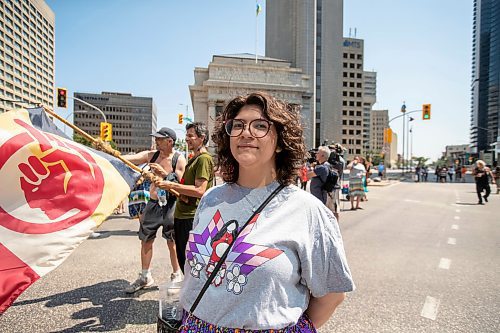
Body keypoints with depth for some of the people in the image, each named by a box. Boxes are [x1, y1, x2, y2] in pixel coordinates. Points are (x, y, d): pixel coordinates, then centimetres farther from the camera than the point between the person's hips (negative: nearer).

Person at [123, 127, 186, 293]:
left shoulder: (179, 159, -9)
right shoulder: (151, 155, 5)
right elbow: (127, 158, -2)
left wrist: (165, 174, -23)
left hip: (170, 205, -5)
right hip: (153, 203, 5)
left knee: (172, 243, 4)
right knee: (146, 240, 12)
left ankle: (177, 276, 24)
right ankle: (145, 277, 29)